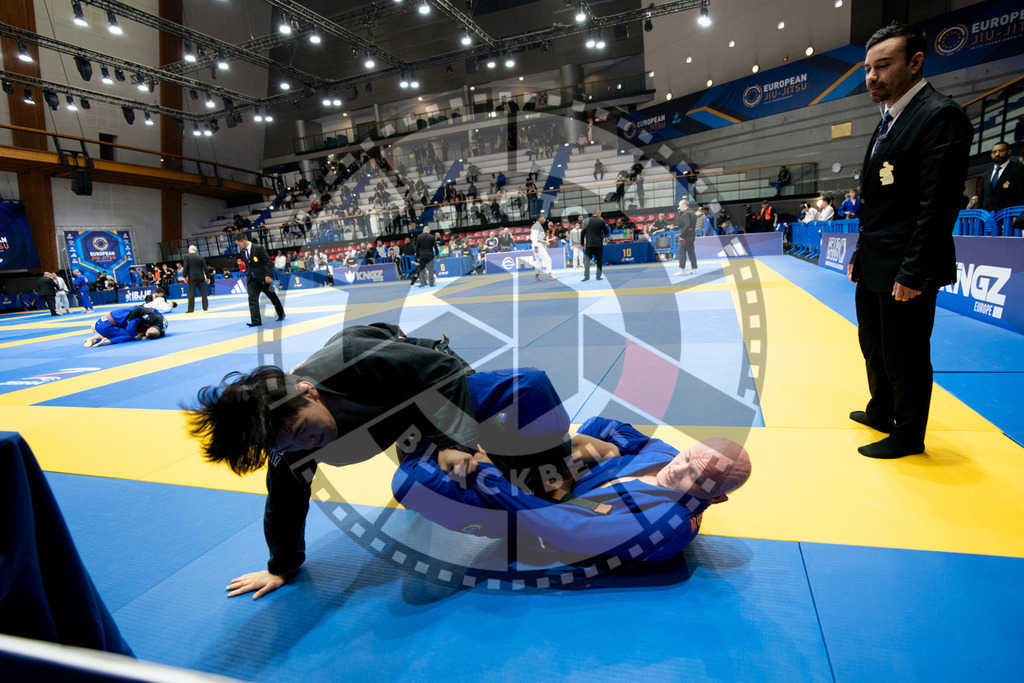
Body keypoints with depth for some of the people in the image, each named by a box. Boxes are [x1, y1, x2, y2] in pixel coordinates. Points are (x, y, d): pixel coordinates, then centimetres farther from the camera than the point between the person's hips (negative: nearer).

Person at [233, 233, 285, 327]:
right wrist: (247, 275, 11)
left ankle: (281, 314, 30)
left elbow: (268, 261, -14)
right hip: (252, 280, 5)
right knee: (252, 299, -9)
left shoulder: (258, 248, -14)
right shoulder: (242, 251, 5)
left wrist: (268, 275, -19)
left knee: (273, 297, 11)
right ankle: (256, 320, -12)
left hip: (263, 277, -5)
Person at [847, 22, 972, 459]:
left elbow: (939, 205, -20)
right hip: (874, 270, 9)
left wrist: (912, 273, -23)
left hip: (904, 273, -9)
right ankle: (881, 413, 39)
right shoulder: (889, 121, 15)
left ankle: (908, 437, 20)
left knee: (904, 357, 4)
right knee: (873, 345, 21)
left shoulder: (940, 115, -14)